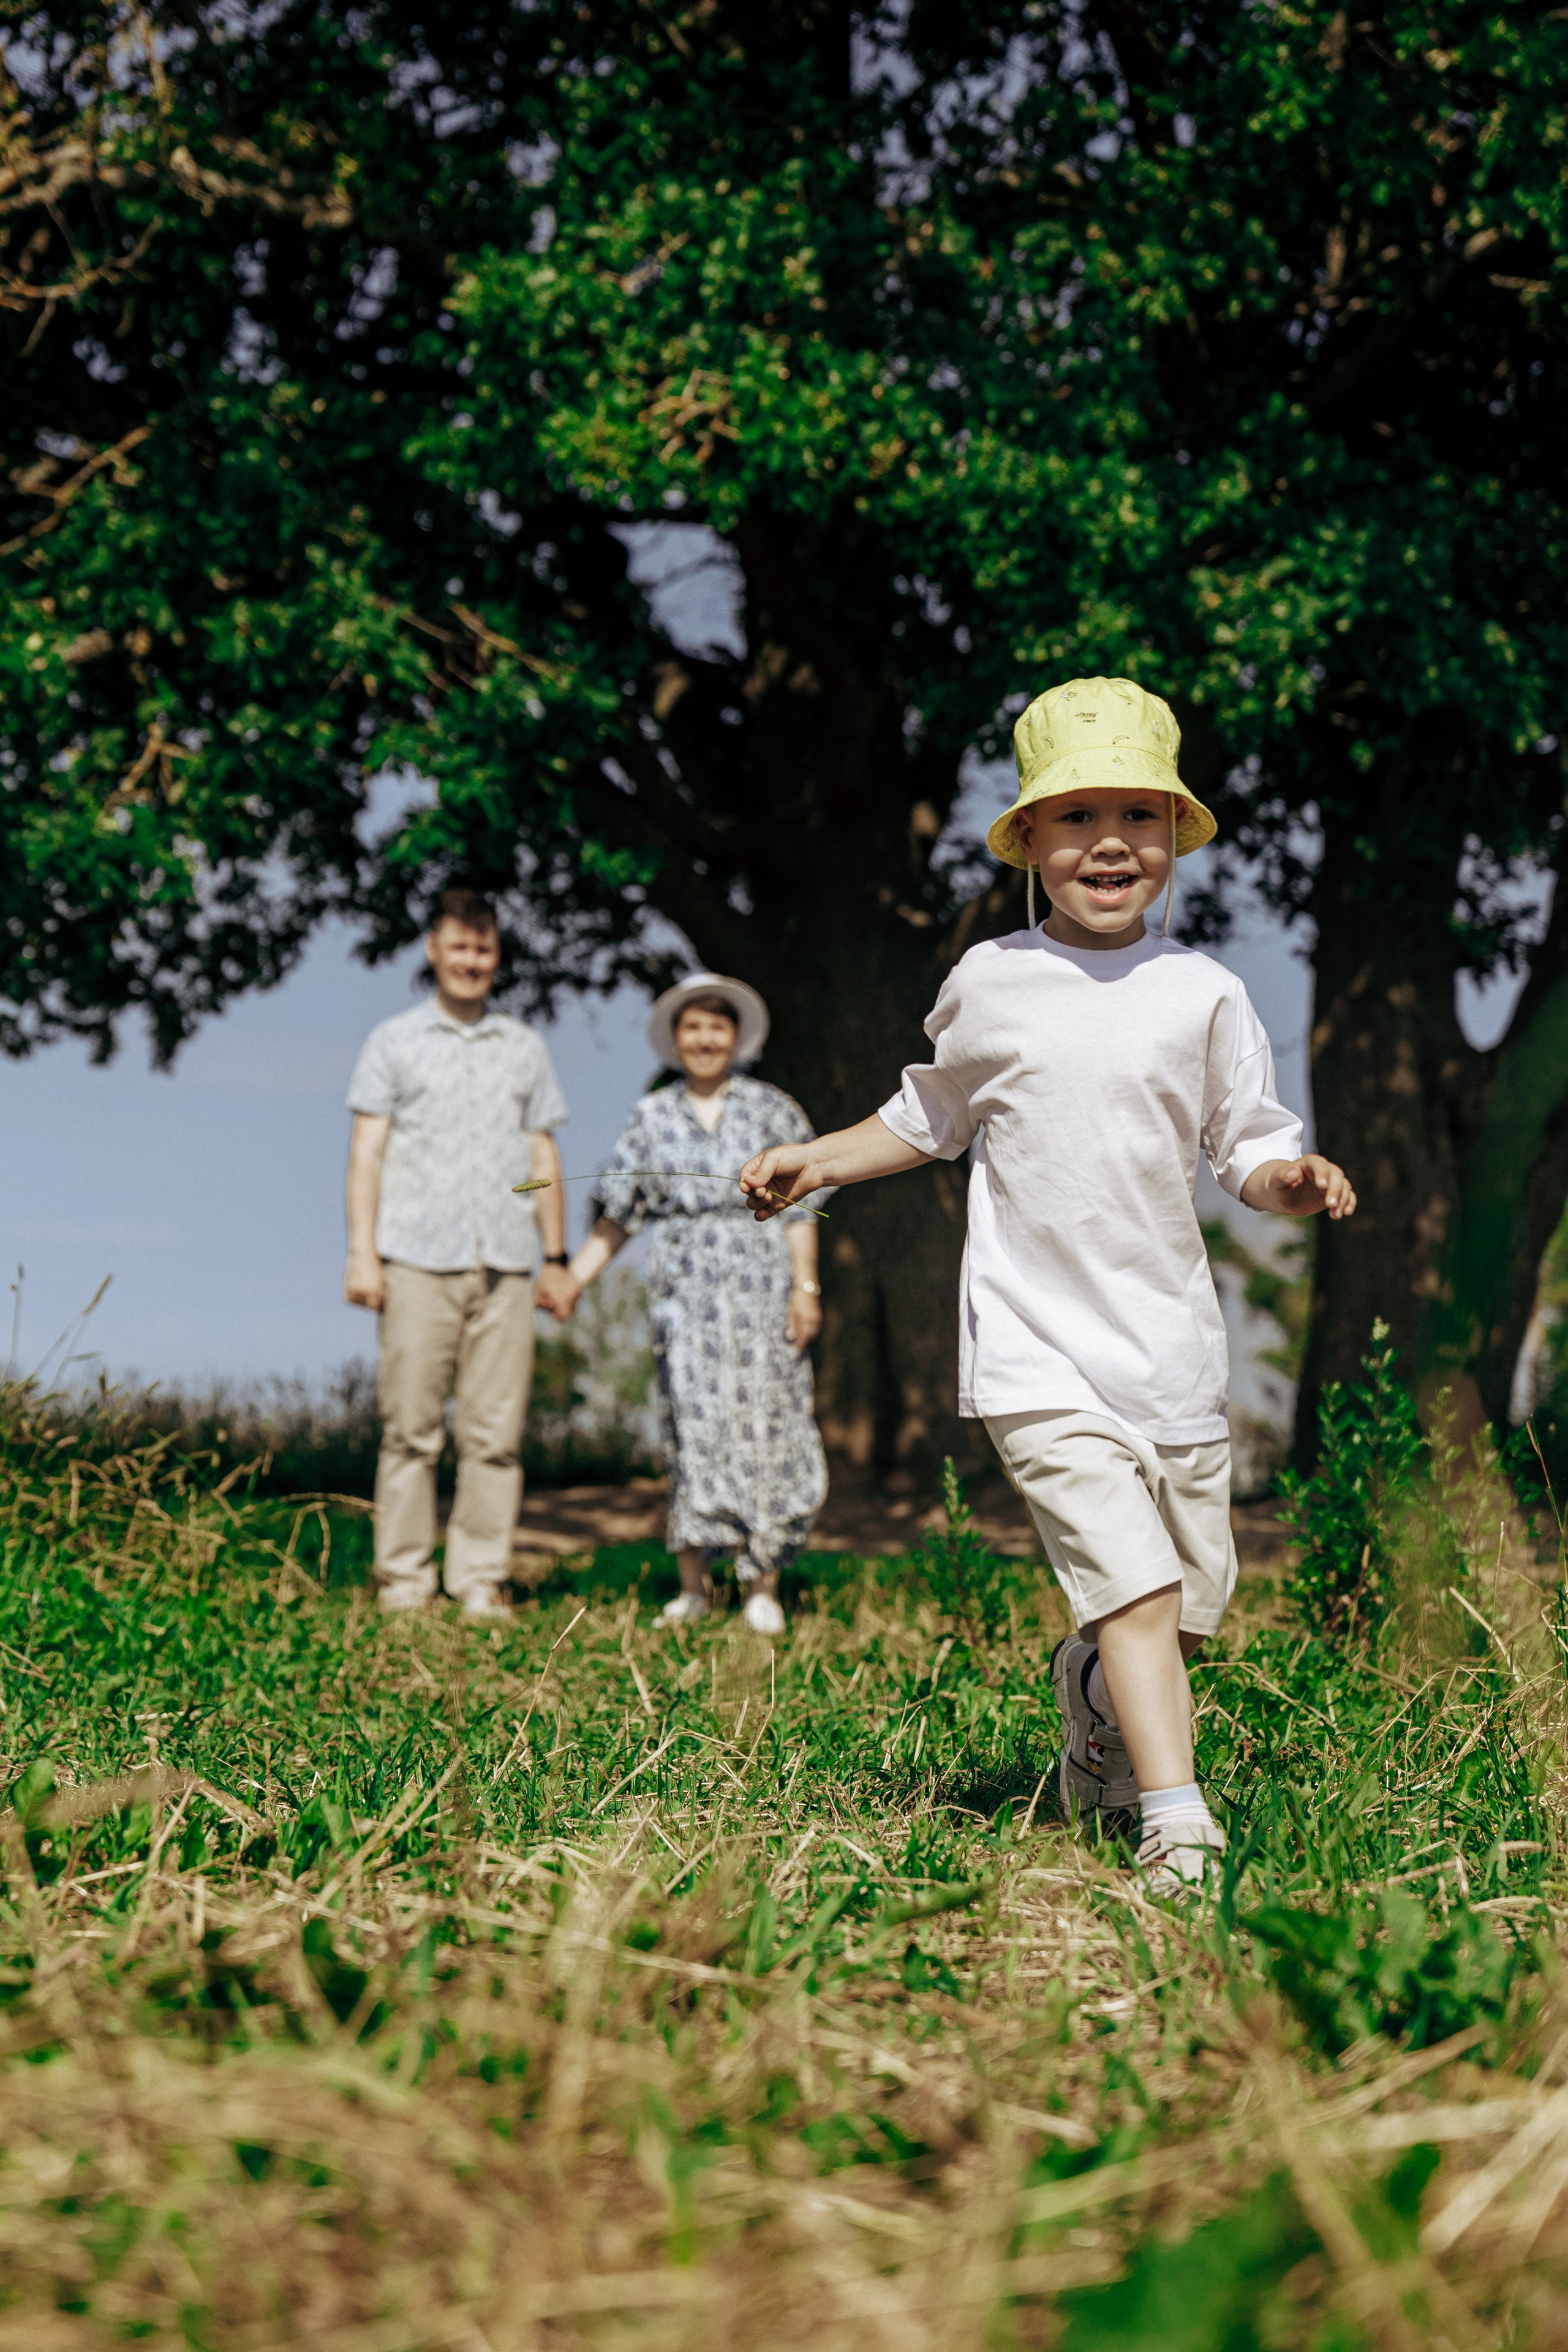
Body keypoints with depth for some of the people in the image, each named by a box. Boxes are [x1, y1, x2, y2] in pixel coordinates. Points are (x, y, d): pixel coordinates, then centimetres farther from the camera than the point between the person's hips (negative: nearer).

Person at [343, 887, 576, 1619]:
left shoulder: (524, 1047, 19)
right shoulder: (394, 1041, 11)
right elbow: (367, 1149, 6)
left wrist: (557, 1258, 13)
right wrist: (361, 1252, -4)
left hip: (506, 1266, 2)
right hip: (417, 1262, -2)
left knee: (496, 1435, -2)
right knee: (411, 1429, -4)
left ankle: (481, 1581, 3)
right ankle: (404, 1580, 1)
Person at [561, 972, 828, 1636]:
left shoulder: (773, 1111, 8)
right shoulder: (652, 1118, 11)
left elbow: (798, 1209, 5)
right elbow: (617, 1218, 13)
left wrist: (806, 1288, -3)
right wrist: (569, 1281, 6)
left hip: (760, 1283, -1)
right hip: (684, 1288, 1)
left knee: (763, 1424, -4)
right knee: (694, 1425, -7)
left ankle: (762, 1587, -1)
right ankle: (693, 1586, -4)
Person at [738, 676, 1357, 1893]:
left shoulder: (1205, 994, 3)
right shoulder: (988, 985, 4)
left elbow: (1251, 1149, 6)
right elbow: (933, 1119, 20)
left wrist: (1294, 1180, -16)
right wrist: (816, 1160, 10)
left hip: (1175, 1348, 3)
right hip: (1039, 1350, -2)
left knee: (1189, 1600, 10)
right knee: (1136, 1586, -18)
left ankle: (1093, 1697, 41)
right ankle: (1177, 1827, -17)